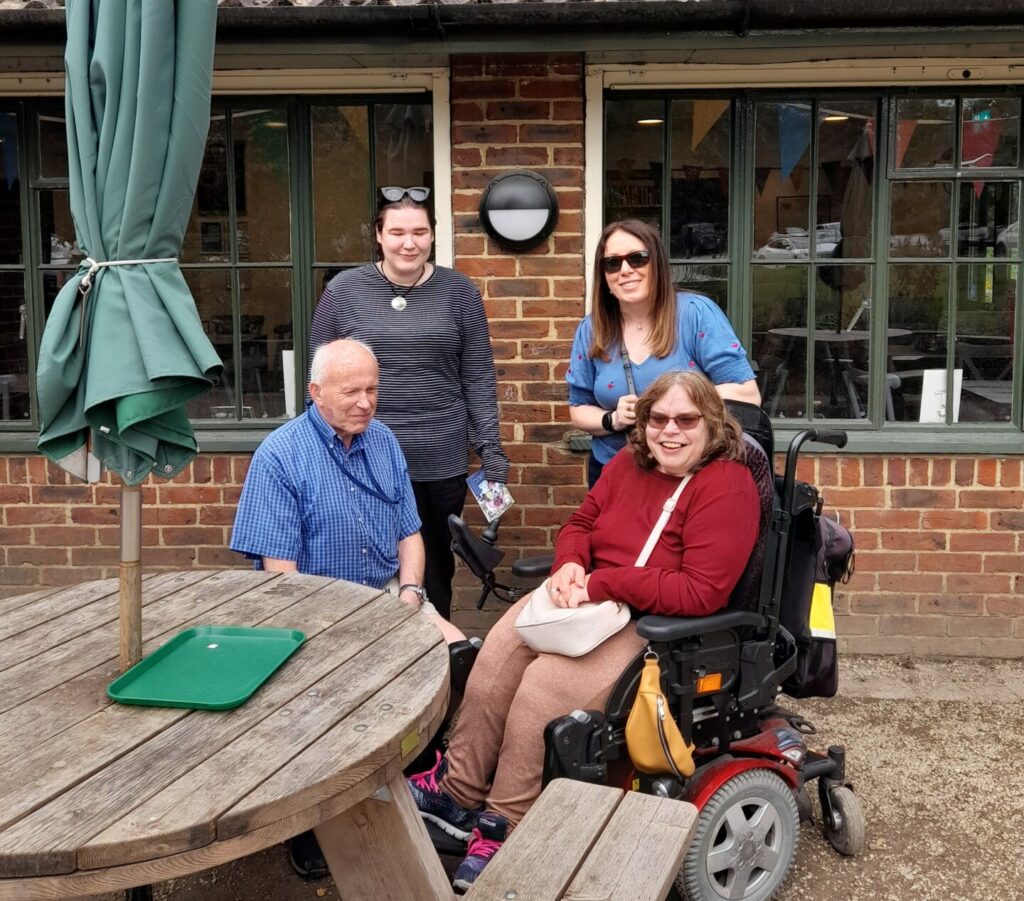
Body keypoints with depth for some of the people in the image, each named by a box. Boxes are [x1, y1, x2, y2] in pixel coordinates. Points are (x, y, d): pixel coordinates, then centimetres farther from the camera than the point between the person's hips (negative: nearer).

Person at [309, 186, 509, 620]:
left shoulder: (458, 291, 3)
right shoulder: (343, 291, 1)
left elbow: (478, 377, 5)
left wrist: (490, 446, 0)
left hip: (441, 461, 1)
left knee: (435, 569, 10)